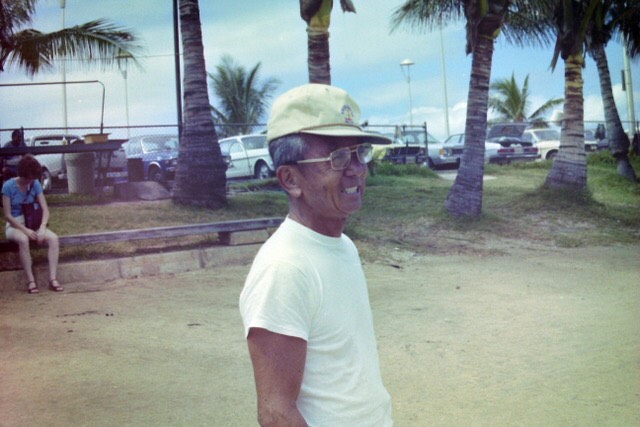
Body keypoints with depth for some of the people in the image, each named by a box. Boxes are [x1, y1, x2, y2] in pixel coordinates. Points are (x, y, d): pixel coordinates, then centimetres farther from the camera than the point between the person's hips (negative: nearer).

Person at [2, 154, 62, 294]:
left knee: (53, 238, -27)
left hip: (32, 224, 4)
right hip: (14, 225, -4)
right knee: (23, 239, -40)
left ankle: (53, 279, -29)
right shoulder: (8, 186, -13)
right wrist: (25, 230, -22)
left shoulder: (35, 184, -2)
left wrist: (42, 228, -21)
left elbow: (45, 209, -4)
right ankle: (30, 280, -32)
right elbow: (8, 215, -13)